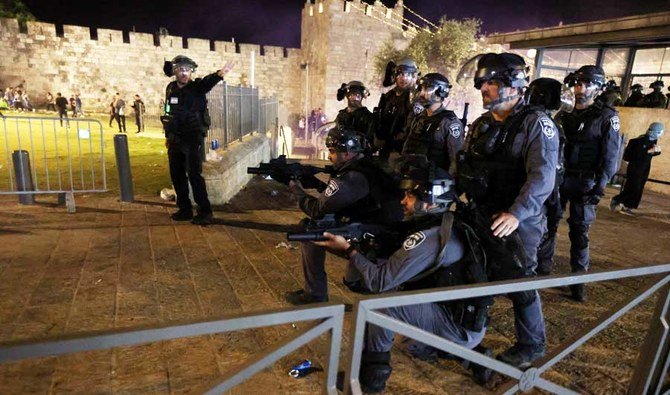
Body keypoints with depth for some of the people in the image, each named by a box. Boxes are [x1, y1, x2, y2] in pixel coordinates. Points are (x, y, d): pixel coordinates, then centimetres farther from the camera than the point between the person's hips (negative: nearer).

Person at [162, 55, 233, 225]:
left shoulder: (197, 87, -8)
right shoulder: (171, 88, 8)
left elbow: (208, 81, -31)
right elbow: (168, 113, 16)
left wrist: (219, 74, -53)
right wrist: (168, 136, 18)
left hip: (192, 139, -6)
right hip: (175, 140, 6)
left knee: (194, 175, -10)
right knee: (176, 175, 10)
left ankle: (205, 212, -2)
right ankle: (185, 209, 22)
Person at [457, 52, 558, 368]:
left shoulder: (535, 123, -13)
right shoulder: (481, 124, 9)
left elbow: (542, 176, -25)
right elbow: (465, 168, 14)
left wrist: (516, 214, -37)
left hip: (517, 223, -6)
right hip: (481, 217, 7)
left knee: (519, 285, 6)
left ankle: (531, 346, 29)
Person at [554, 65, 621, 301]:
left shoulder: (606, 116, -3)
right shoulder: (564, 114, 10)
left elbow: (610, 155, -7)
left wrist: (600, 186, -14)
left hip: (584, 183, -3)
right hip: (557, 177, 4)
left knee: (579, 231, 2)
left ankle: (579, 278, 14)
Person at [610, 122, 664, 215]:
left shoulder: (653, 140, 5)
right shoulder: (642, 140, -19)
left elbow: (650, 154, 15)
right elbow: (635, 153, -26)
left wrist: (657, 151, -5)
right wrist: (649, 151, -31)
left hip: (644, 169, 8)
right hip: (635, 168, -8)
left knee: (638, 190, 7)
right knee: (633, 188, -10)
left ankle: (627, 207, 13)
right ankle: (615, 200, 5)